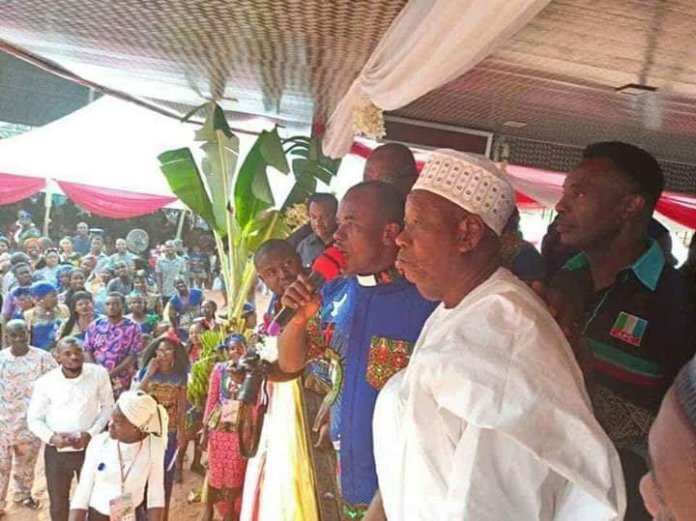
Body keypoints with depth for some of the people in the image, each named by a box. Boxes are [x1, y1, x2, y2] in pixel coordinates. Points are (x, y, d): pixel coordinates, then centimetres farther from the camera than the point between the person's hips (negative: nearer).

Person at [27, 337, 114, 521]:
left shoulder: (99, 374, -11)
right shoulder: (45, 382, -11)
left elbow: (108, 406, 0)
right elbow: (34, 418, -2)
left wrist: (91, 433, -13)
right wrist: (52, 437, -19)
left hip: (90, 448, 0)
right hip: (56, 452, 0)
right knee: (58, 504, 18)